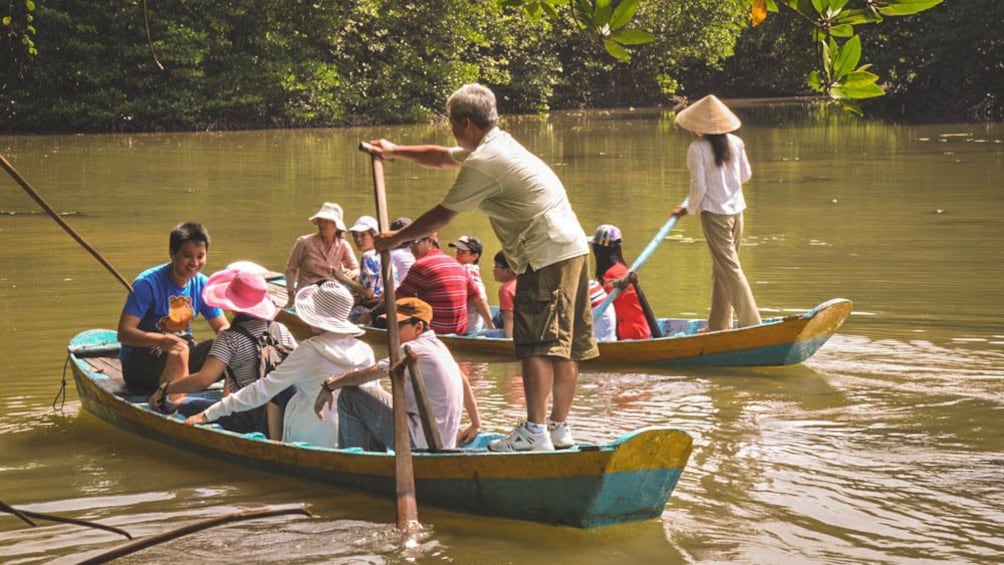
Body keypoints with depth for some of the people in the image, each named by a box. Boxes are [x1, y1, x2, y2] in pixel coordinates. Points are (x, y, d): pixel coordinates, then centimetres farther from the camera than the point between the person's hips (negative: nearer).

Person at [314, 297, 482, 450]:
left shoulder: (415, 350, -15)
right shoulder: (437, 345, 12)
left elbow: (366, 375, -16)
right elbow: (464, 381, 23)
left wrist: (329, 385, -3)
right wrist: (476, 425, 30)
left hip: (420, 441, -10)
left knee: (350, 396, -8)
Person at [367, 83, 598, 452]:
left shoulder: (483, 163, -12)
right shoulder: (496, 144, 19)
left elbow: (441, 217, -6)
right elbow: (442, 158, 36)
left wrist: (396, 238, 6)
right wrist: (395, 151, 41)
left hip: (547, 255, -10)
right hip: (573, 247, 10)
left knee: (537, 342, -12)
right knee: (567, 344, 9)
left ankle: (535, 431, -16)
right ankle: (560, 428, 13)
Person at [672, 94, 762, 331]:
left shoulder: (697, 149, -14)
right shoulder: (735, 143, 2)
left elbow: (699, 186, -15)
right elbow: (746, 175, 10)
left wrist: (689, 209, 1)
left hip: (714, 212, -6)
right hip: (736, 210, 6)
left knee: (729, 269, -5)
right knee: (722, 268, 16)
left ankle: (752, 323, -11)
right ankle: (719, 326, 22)